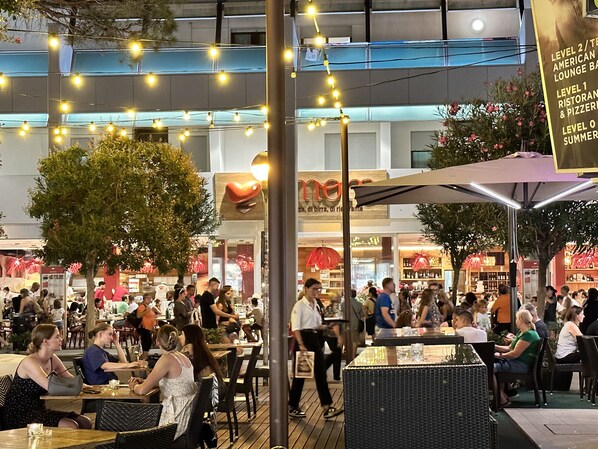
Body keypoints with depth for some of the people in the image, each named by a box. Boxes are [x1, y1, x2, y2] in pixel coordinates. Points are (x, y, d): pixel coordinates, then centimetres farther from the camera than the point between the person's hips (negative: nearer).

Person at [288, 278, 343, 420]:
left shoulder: (316, 305, 14)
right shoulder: (300, 305, -10)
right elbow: (295, 327, -18)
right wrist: (301, 345, -26)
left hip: (315, 339, 8)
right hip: (303, 338, -8)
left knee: (320, 373, 2)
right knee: (300, 374, 1)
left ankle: (326, 407, 1)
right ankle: (292, 407, 13)